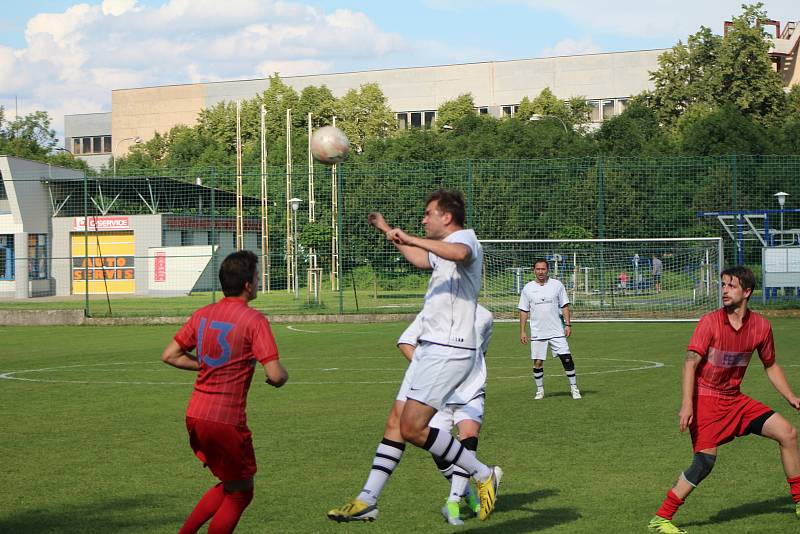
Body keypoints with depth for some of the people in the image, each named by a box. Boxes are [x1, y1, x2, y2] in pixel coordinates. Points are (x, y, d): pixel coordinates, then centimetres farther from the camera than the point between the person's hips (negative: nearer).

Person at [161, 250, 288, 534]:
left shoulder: (202, 314, 9)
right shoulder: (254, 320, -11)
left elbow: (169, 355, 12)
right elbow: (275, 375, -16)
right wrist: (282, 375, 6)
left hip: (194, 415, 7)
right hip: (226, 420, -7)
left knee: (230, 485, 23)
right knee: (241, 492, 11)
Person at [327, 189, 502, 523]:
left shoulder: (464, 237, -10)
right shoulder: (445, 248, 21)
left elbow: (460, 253, -38)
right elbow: (420, 258, 45)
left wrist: (410, 239, -36)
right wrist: (387, 230, 50)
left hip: (447, 351, -10)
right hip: (430, 347, 10)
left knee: (413, 428, -15)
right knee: (397, 422, 7)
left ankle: (484, 475, -3)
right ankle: (367, 501, 9)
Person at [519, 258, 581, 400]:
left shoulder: (557, 285, 2)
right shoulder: (528, 288, 4)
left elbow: (564, 306, 6)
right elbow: (524, 311, 7)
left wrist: (568, 325, -3)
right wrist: (522, 331, 2)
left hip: (557, 331, -1)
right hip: (537, 334, 1)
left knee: (567, 358, -5)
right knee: (537, 362, 1)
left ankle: (574, 388, 5)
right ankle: (540, 390, 16)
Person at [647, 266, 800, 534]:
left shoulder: (761, 326, 0)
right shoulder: (710, 322, -14)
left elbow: (770, 366, 15)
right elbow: (691, 362, -18)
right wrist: (687, 405, -27)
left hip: (735, 398, 5)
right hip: (706, 398, -5)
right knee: (705, 460, -17)